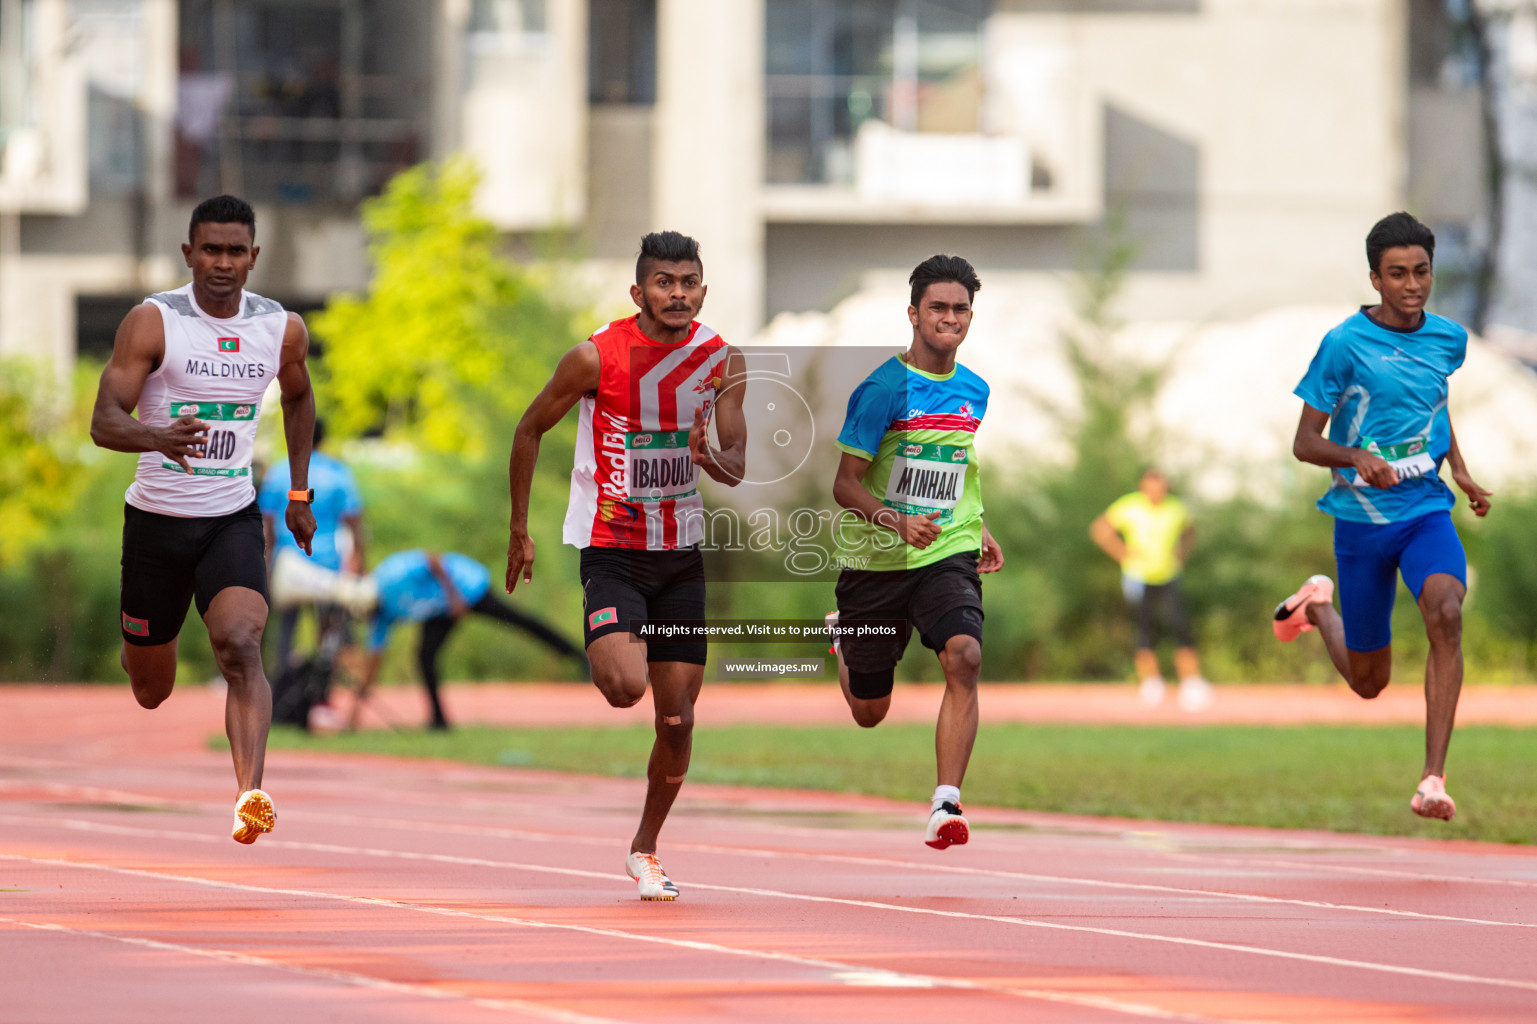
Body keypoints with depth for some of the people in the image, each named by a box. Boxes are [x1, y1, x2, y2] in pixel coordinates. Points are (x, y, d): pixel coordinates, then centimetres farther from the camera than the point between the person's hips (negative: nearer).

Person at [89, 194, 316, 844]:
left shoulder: (281, 329, 0)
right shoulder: (152, 322, -12)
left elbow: (298, 398, 22)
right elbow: (104, 423, -19)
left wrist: (299, 493, 20)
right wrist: (160, 438, -40)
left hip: (233, 521, 1)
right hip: (157, 518, -1)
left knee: (242, 649, -25)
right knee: (150, 692, 12)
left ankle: (250, 797, -37)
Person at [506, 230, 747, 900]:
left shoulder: (721, 361, -3)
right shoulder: (597, 357, -13)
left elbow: (737, 468, -2)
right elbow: (530, 430, 0)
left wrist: (709, 458, -26)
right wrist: (519, 530, 3)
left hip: (681, 555, 4)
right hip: (610, 548, -4)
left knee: (678, 718, 3)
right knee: (625, 685, -26)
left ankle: (645, 849, 22)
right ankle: (601, 656, 11)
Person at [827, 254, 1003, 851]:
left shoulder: (975, 391, 6)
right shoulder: (883, 388, -12)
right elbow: (846, 485, -13)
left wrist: (979, 530, 14)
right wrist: (900, 524, -28)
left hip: (948, 556, 3)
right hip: (877, 560, -3)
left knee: (964, 657, -27)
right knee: (869, 713, 11)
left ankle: (945, 804, -26)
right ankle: (843, 640, 49)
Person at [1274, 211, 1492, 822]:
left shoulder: (1448, 339, 3)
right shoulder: (1345, 344, -11)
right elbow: (1305, 442, -9)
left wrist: (1460, 472, 17)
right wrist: (1358, 458, -28)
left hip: (1427, 508, 2)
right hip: (1362, 515, -2)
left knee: (1445, 612, -29)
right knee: (1368, 681, 9)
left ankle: (1433, 779, -29)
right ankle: (1317, 606, 44)